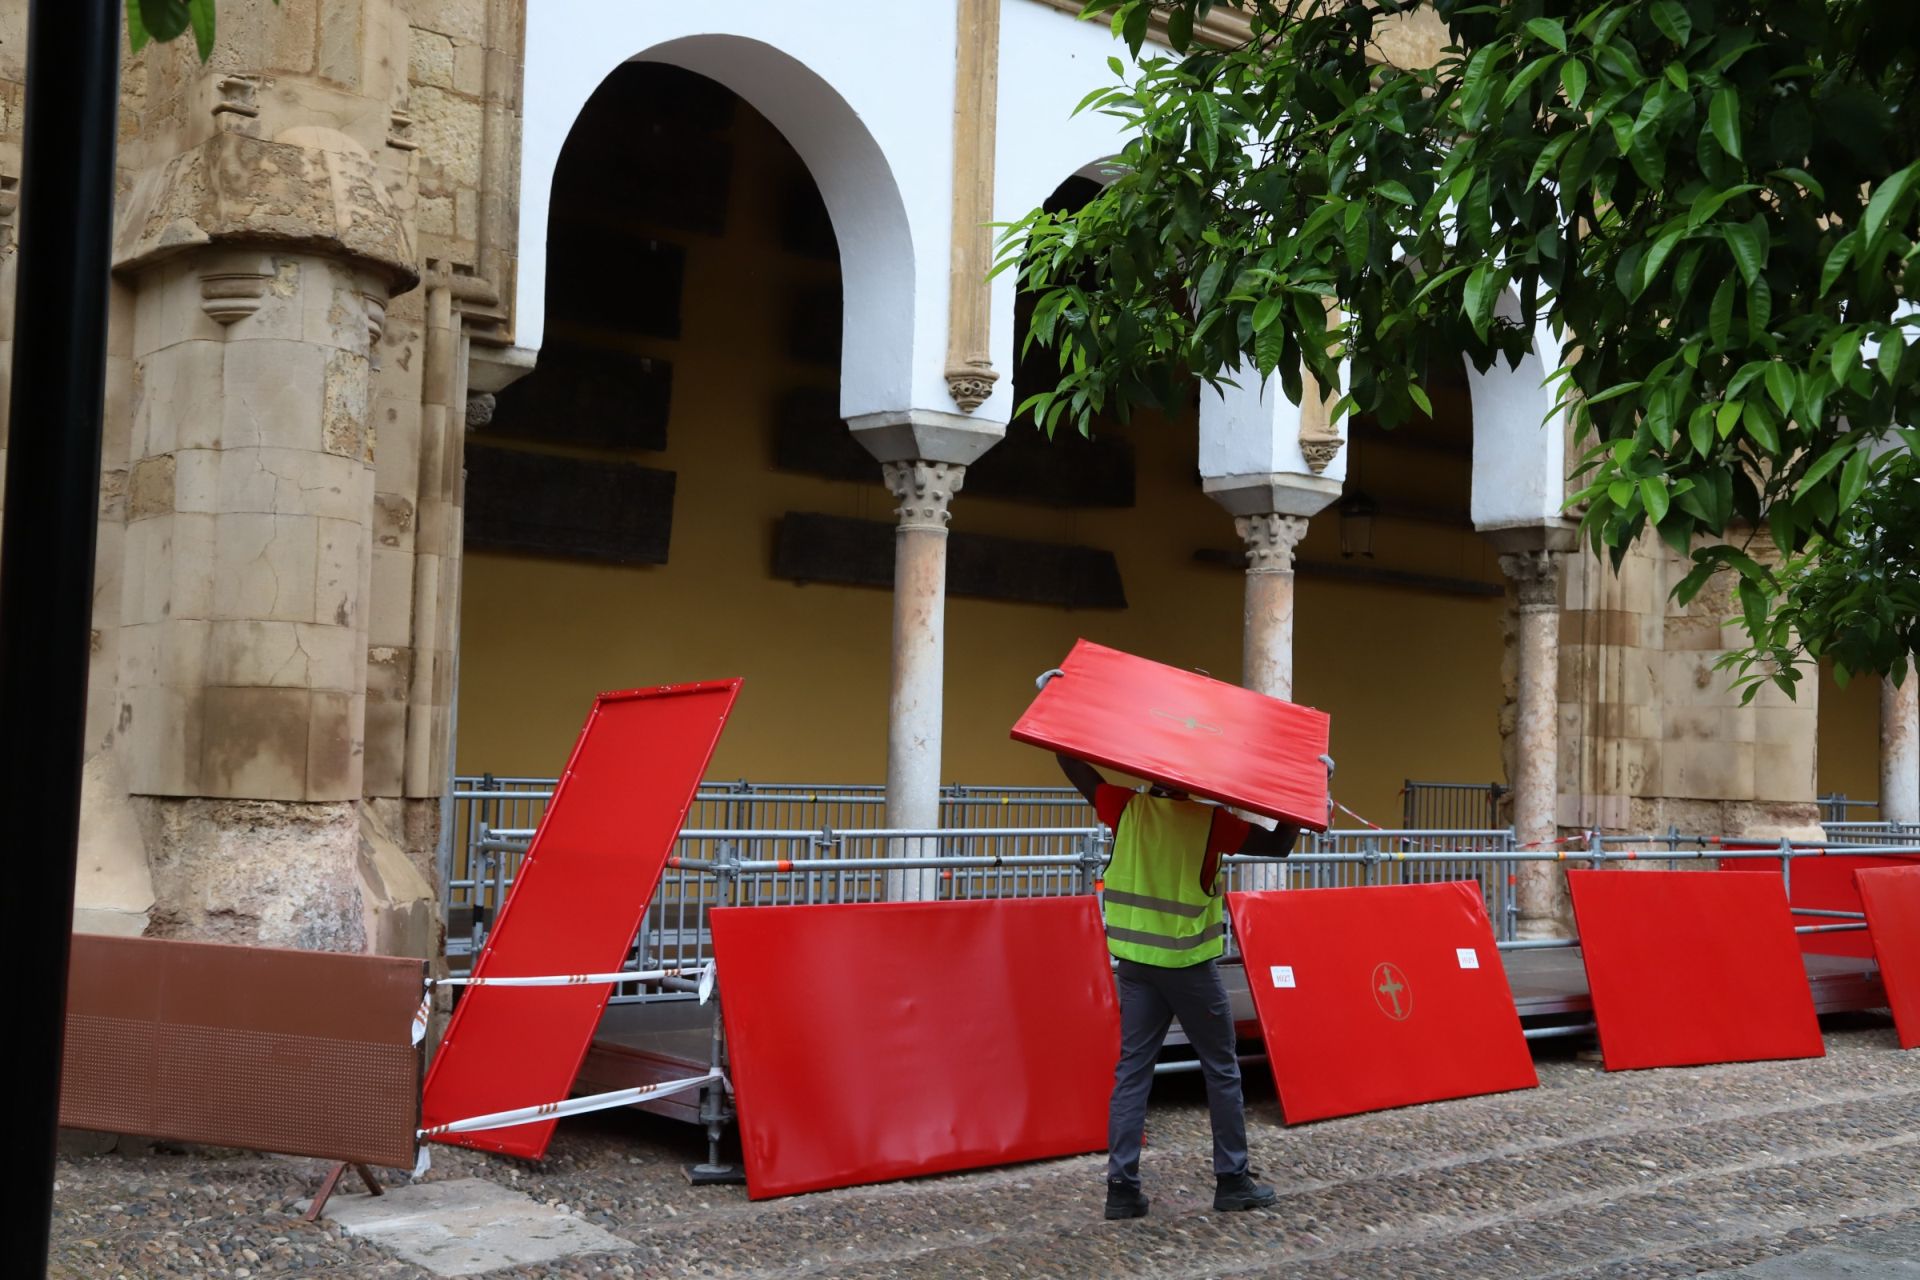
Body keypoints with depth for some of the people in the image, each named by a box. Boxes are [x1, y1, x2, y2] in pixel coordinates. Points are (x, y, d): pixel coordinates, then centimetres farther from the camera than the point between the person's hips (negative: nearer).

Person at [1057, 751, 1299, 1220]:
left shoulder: (1125, 809, -2)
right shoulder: (1208, 821, -11)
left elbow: (1072, 765, 5)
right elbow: (1277, 844, -11)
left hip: (1136, 962, 4)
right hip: (1189, 964, -4)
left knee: (1131, 1070, 5)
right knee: (1221, 1069, 10)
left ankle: (1122, 1186, 1)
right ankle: (1232, 1180, 15)